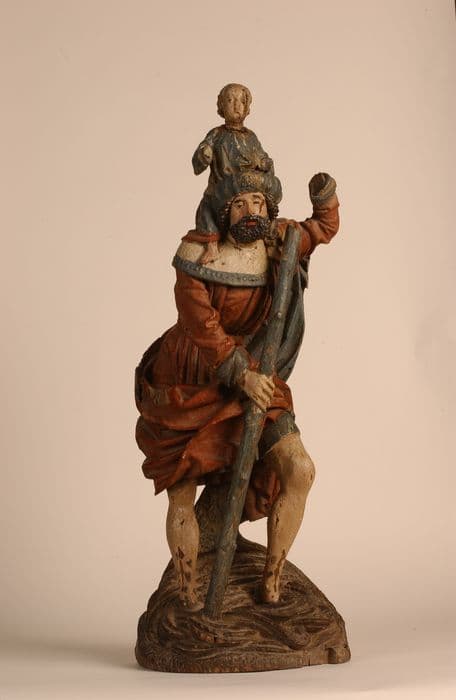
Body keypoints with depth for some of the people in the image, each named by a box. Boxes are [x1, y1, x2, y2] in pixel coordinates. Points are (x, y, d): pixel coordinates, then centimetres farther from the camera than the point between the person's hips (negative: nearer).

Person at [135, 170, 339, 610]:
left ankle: (270, 587, 5)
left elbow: (324, 229, 13)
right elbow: (202, 326, -22)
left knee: (299, 470, -11)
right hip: (185, 386, -3)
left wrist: (324, 194, -7)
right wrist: (242, 375, -28)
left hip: (247, 381, 4)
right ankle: (188, 597, 27)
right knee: (181, 495, 5)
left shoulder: (275, 243, -4)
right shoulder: (196, 256, -19)